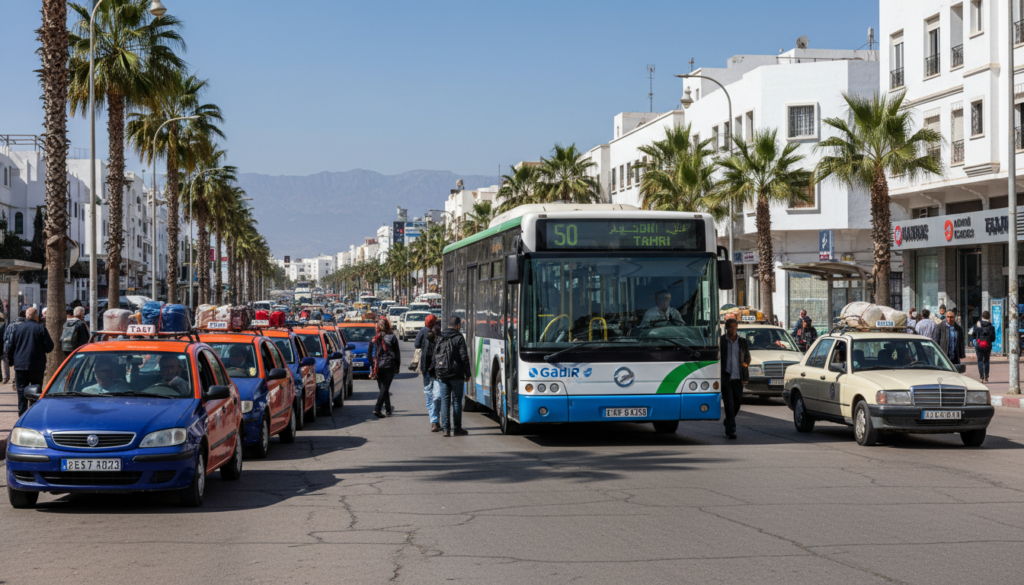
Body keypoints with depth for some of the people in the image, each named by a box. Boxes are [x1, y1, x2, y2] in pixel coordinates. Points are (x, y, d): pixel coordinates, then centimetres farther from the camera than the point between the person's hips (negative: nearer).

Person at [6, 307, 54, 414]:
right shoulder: (41, 329, -6)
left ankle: (22, 413, 5)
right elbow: (49, 347, -6)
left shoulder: (17, 328, 2)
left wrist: (11, 361, 14)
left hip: (20, 365, 2)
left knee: (21, 390, 7)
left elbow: (10, 347, 3)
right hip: (37, 366, -2)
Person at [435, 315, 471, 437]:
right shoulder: (459, 338, -7)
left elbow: (435, 357, 13)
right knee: (457, 401, 3)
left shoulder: (440, 339, 10)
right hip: (456, 375, -4)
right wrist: (468, 374, -1)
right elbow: (464, 358, -9)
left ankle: (446, 429, 2)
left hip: (442, 376, 4)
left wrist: (437, 373, 19)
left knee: (445, 401, 5)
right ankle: (457, 428, 5)